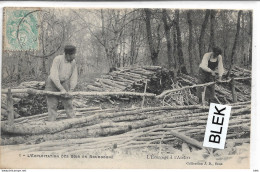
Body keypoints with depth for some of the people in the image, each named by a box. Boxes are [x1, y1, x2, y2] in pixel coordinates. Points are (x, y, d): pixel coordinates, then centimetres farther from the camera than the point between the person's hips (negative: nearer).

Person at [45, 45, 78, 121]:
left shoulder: (73, 62, -6)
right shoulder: (57, 59, -21)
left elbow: (74, 77, -2)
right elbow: (54, 76, -27)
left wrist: (71, 90, -15)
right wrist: (61, 89, -29)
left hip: (64, 83, 4)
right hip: (52, 83, -4)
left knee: (68, 103, 0)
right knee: (52, 106, -4)